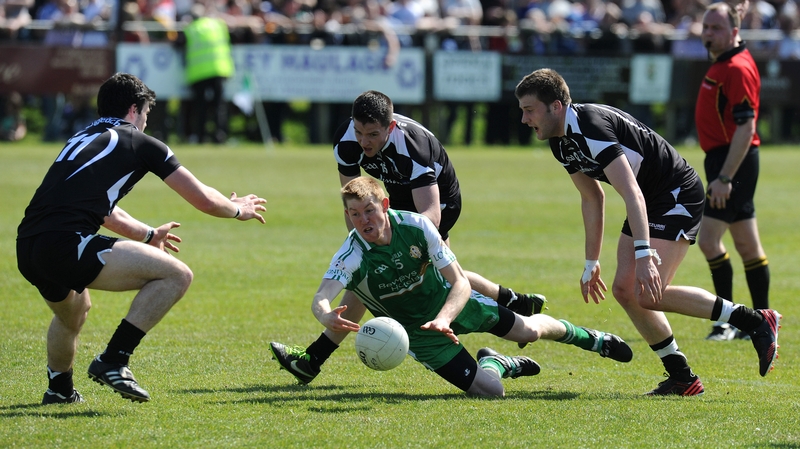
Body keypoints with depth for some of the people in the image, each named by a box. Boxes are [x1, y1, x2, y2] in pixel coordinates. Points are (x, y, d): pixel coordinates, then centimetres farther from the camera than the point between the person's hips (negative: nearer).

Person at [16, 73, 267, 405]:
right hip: (67, 244, -8)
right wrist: (239, 209, 35)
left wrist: (148, 235, 61)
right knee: (177, 275, -2)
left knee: (74, 311, 39)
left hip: (27, 251, 8)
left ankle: (59, 388, 50)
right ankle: (113, 362, -6)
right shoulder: (139, 143, 10)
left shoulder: (80, 140, 30)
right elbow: (203, 200, 14)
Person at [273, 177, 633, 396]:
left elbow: (460, 283, -25)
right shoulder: (351, 257, -31)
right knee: (489, 390, -13)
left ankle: (587, 337, 42)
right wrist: (327, 316, -73)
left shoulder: (416, 226, -26)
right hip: (415, 328, -2)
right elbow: (321, 298, -48)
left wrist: (444, 318, -46)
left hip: (448, 302, 2)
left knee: (527, 330, 9)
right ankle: (498, 364, 25)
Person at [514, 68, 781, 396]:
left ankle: (756, 322, -11)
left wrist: (644, 255, -42)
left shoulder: (591, 127, -26)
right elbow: (592, 198, 19)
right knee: (624, 290, 2)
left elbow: (632, 194, -34)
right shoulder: (562, 141, 6)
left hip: (679, 195, -10)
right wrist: (591, 264, 20)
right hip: (651, 202, 10)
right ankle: (682, 378, 9)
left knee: (647, 294, -19)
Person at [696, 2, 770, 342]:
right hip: (723, 159, 10)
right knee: (747, 246, 11)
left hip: (733, 160, -10)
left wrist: (724, 178, -27)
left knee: (708, 239, -13)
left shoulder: (738, 69, -17)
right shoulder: (722, 64, 14)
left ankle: (728, 322, -8)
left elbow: (745, 128, -23)